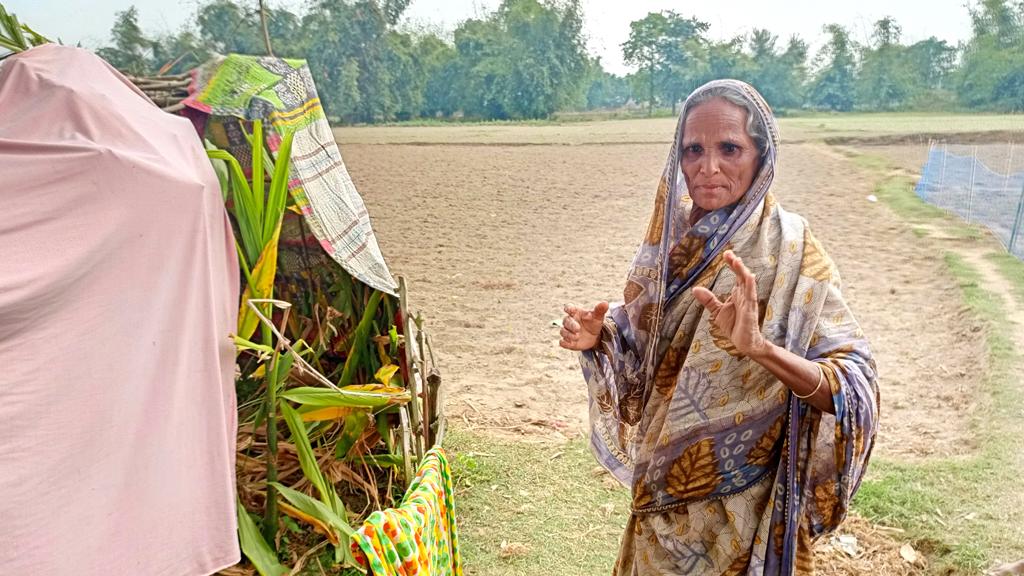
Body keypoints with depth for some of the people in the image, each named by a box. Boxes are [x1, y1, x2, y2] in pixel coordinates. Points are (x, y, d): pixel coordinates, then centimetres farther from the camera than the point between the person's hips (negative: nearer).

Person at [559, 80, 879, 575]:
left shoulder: (789, 251, -19)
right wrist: (599, 337, -12)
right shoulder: (673, 233, -4)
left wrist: (761, 348, -40)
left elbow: (852, 390, -24)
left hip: (740, 501, -5)